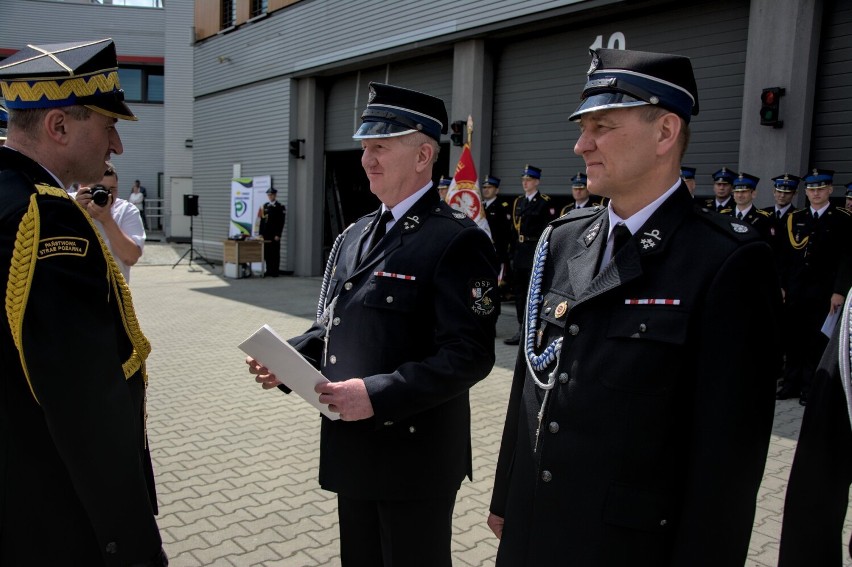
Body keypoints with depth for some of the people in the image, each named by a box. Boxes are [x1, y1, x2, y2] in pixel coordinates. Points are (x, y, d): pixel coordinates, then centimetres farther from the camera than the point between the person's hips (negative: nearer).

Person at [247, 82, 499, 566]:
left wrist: (378, 394, -27)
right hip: (352, 446, 8)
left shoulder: (458, 240, -16)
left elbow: (469, 356, -22)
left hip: (415, 455, -7)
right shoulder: (355, 236, 10)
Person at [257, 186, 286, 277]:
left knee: (275, 253, -2)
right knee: (267, 253, 6)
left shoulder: (280, 207, -2)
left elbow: (281, 222, -8)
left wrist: (278, 235, -15)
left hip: (275, 234, -5)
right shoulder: (265, 206, 15)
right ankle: (269, 271, 13)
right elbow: (262, 220, 15)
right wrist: (261, 233, 8)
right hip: (266, 234, 5)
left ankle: (275, 272, 3)